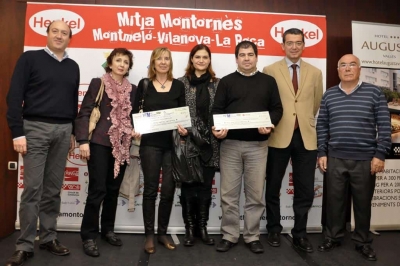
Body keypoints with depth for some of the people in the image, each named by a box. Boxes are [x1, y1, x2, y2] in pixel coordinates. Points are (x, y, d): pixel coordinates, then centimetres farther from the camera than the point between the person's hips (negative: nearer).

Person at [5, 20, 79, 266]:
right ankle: (25, 246, 8)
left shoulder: (73, 66, 14)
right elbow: (14, 96, -6)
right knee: (32, 188, -3)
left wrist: (74, 133, 13)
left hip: (63, 131, 4)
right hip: (35, 128, -4)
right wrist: (17, 133, -12)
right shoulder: (30, 58, 0)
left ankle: (49, 238, 19)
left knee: (53, 189, 8)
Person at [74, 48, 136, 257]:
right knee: (97, 190, -5)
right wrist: (83, 140, -12)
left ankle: (108, 230, 25)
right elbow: (84, 113, -4)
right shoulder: (98, 83, 1)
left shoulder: (132, 89, 12)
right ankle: (88, 236, 9)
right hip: (99, 143, -4)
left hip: (122, 145, 4)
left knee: (113, 190, 11)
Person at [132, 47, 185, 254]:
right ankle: (149, 235, 16)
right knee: (150, 189, 4)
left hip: (172, 143, 1)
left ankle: (163, 233, 21)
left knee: (168, 190, 5)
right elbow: (135, 111, 4)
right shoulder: (144, 84, 6)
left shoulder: (178, 85, 8)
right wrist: (134, 130, -13)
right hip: (150, 143, -1)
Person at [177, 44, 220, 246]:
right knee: (188, 186, 6)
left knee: (205, 186, 9)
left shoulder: (217, 84, 8)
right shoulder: (181, 83, 3)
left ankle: (202, 227, 23)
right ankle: (189, 228, 20)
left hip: (210, 143, 2)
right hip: (188, 142, -2)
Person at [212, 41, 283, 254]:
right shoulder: (226, 81, 8)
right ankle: (229, 236, 17)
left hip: (257, 145, 1)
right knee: (229, 194, 3)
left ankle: (252, 237, 20)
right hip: (230, 144, 0)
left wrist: (270, 124, -13)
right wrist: (218, 128, -17)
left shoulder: (268, 81, 11)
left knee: (255, 194, 6)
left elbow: (277, 108, 7)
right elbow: (217, 110, 2)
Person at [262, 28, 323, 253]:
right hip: (279, 136, -2)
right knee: (273, 187, 9)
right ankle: (274, 230, 27)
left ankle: (300, 234, 23)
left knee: (305, 190, 7)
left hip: (306, 137, 2)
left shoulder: (315, 73, 10)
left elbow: (316, 105, 17)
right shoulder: (270, 71, 2)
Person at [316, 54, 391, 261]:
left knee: (363, 202, 9)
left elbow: (384, 126, -2)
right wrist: (322, 153, 2)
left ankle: (363, 242, 26)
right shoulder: (329, 95, 7)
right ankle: (333, 237, 25)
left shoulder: (374, 92, 1)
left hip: (365, 159, -1)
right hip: (335, 159, 2)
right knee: (334, 200, 8)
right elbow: (322, 126, 8)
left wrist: (380, 154, -7)